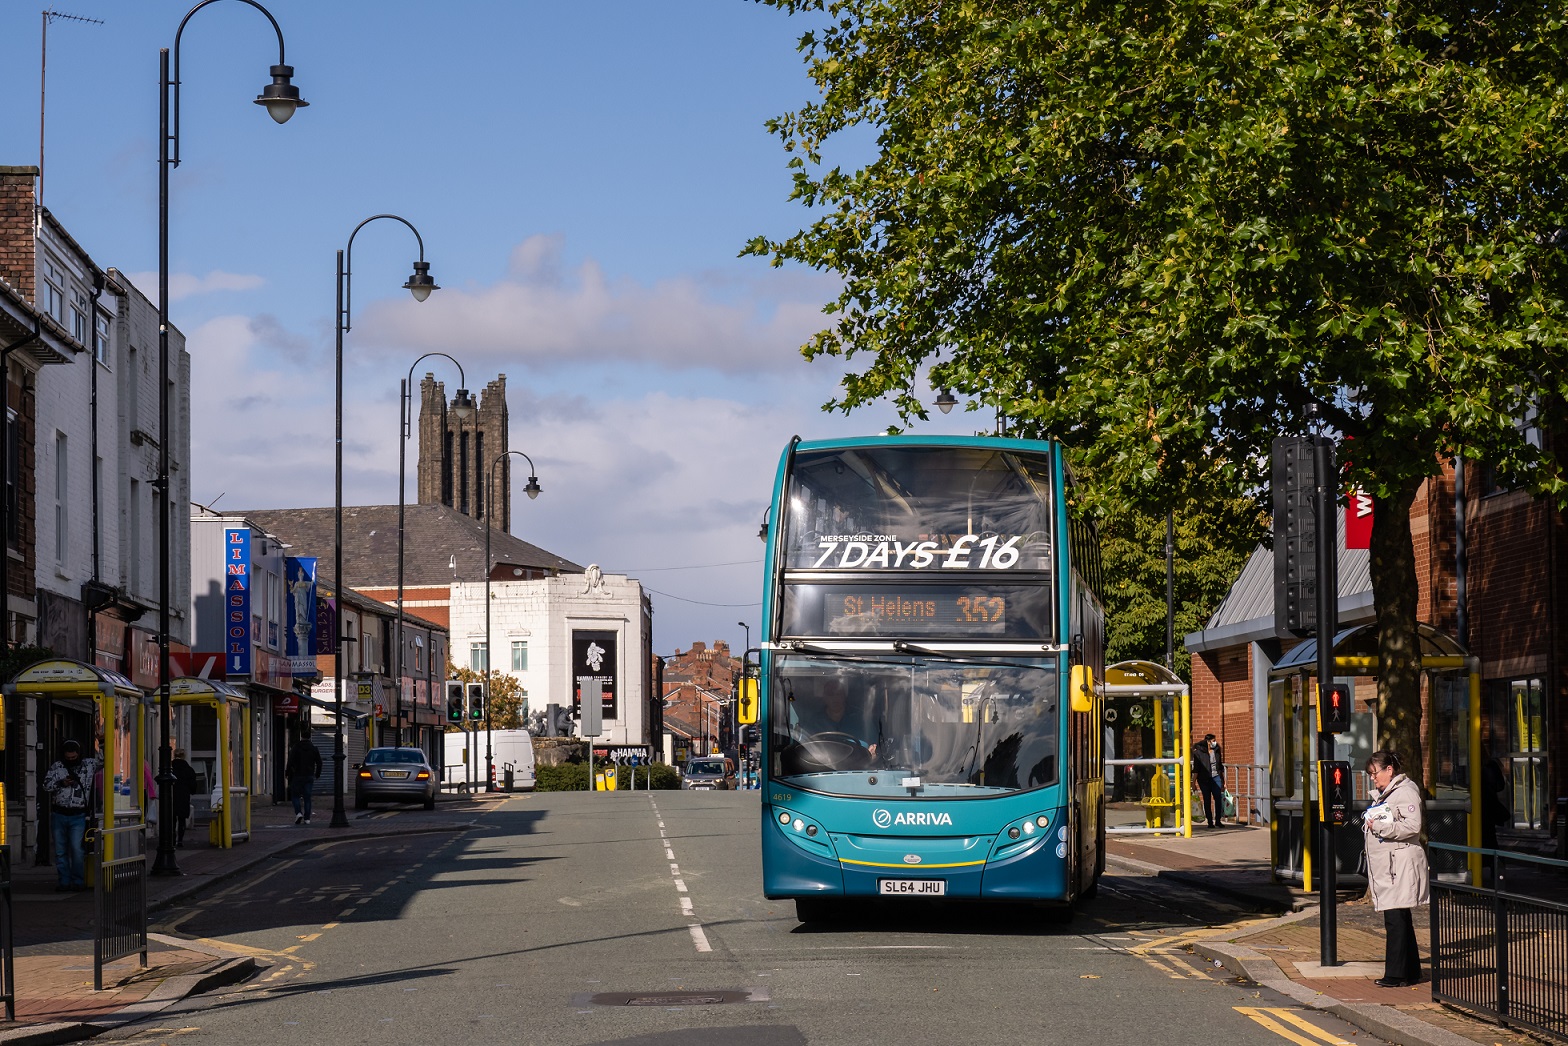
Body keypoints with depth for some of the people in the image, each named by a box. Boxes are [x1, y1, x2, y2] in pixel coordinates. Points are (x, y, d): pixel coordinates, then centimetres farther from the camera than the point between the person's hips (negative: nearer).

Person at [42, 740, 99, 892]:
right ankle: (64, 882, 12)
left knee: (77, 849, -12)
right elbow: (46, 786, -1)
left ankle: (78, 881, -1)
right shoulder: (56, 766, 3)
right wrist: (61, 783, -15)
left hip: (78, 816, -2)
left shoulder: (89, 764, 3)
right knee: (60, 850, 4)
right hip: (58, 815, 2)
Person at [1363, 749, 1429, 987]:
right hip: (1386, 866, 10)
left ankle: (1397, 974, -9)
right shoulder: (1382, 795, 21)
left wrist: (1379, 826, -19)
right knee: (1399, 921, 13)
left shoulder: (1406, 791, -9)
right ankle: (1411, 971, 19)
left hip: (1401, 865, -10)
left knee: (1396, 919, -10)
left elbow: (1413, 825, -21)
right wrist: (1371, 824, 13)